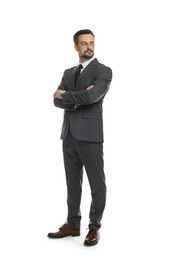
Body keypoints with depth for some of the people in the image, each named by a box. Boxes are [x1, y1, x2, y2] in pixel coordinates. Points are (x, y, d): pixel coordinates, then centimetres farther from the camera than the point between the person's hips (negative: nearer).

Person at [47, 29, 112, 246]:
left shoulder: (103, 71, -3)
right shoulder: (68, 73, 16)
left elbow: (91, 96, -20)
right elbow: (57, 100, 4)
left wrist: (65, 96, -5)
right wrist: (79, 99, -14)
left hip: (90, 134, -6)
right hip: (69, 134, 6)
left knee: (97, 184, 1)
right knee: (72, 182, 12)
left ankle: (94, 227, 14)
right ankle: (72, 224, 23)